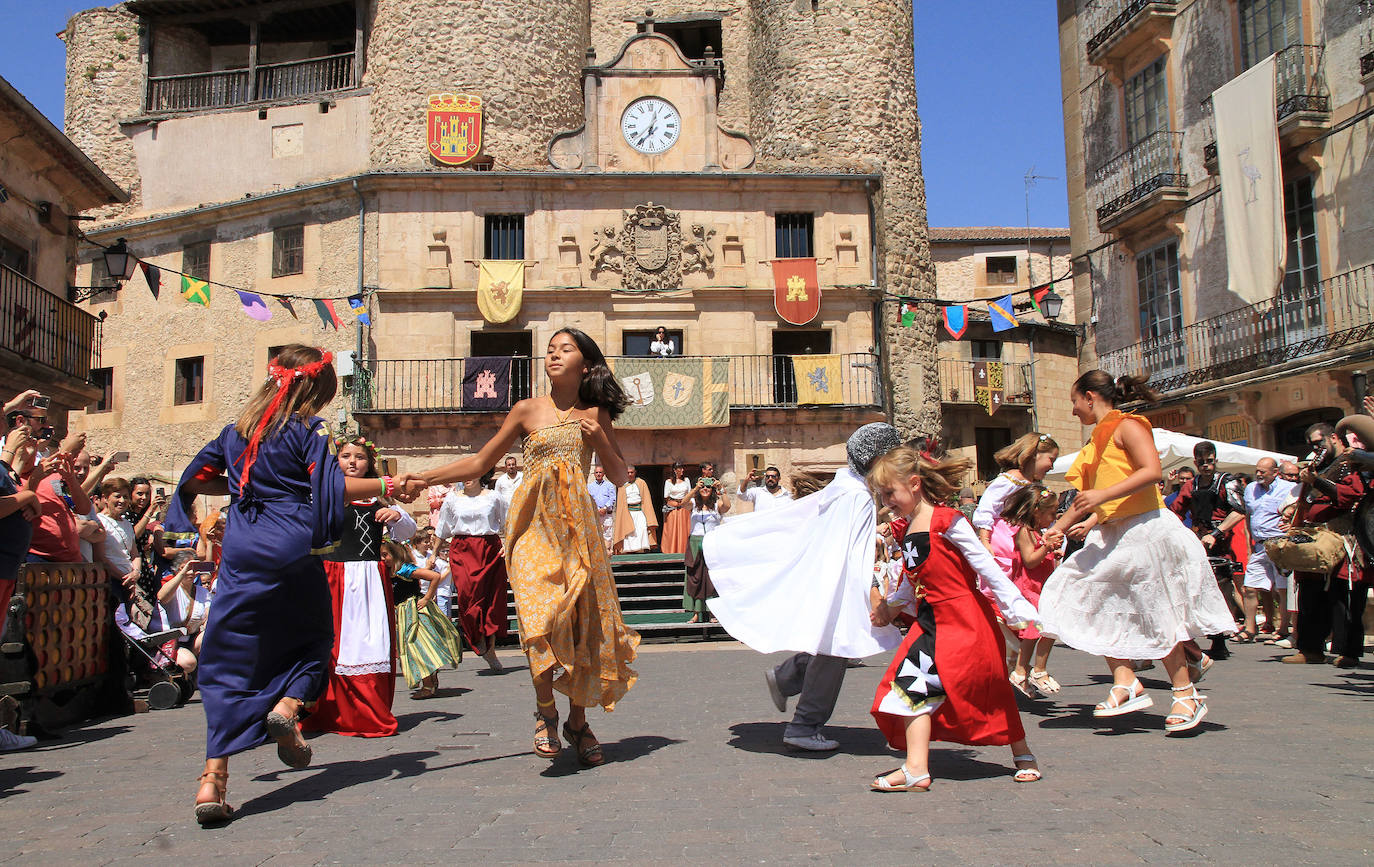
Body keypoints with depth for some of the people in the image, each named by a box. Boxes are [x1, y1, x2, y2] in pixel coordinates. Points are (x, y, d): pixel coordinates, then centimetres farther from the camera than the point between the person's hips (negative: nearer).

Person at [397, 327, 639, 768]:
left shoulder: (595, 414, 11)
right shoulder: (528, 410, 7)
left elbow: (620, 476, 14)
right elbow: (481, 461, 10)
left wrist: (600, 439, -3)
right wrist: (424, 478, 1)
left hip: (577, 525, 2)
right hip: (535, 522, -2)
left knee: (585, 619, -2)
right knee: (541, 612, -20)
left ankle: (578, 720, 15)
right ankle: (546, 710, 1)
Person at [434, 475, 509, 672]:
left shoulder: (493, 497, 8)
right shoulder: (452, 499, 10)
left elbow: (508, 524, 16)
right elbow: (442, 531, 20)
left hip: (490, 549, 0)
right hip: (462, 550, 0)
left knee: (493, 597, -2)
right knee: (467, 593, -20)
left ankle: (491, 648, 7)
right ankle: (478, 638, -4)